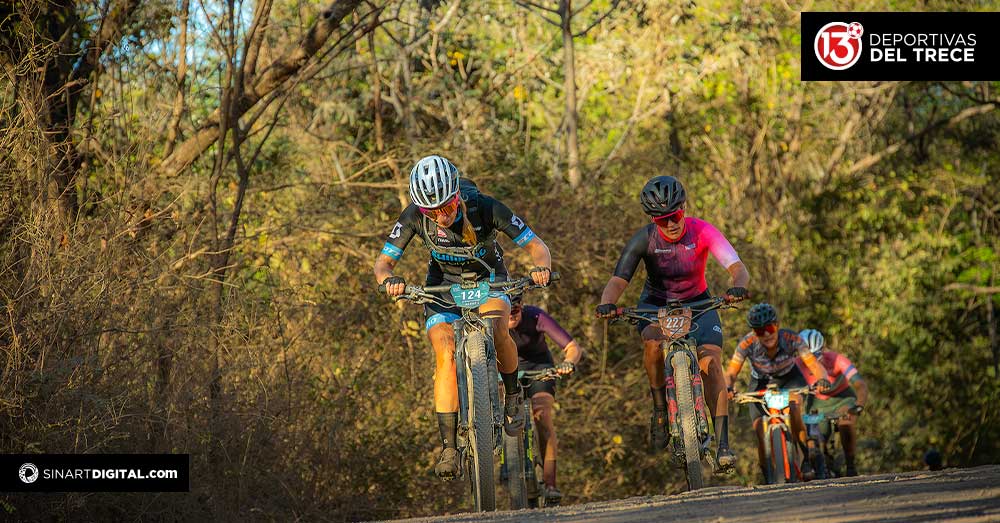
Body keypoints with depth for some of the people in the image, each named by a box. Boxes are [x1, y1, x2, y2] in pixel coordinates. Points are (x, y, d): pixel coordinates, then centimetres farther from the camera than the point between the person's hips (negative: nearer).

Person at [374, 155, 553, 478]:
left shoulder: (485, 208, -30)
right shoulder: (414, 216, -25)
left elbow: (535, 245, -24)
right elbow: (383, 261, -19)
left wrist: (541, 267, -46)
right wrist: (389, 279, -43)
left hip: (488, 279, -1)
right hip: (443, 283, 1)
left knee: (497, 331, -32)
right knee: (445, 354, -19)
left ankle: (512, 395, -4)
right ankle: (448, 446, -17)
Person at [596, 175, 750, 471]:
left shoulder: (701, 232, -22)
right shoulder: (644, 240, -21)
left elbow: (738, 268, -31)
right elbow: (618, 280, -26)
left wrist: (738, 287, -54)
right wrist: (607, 303, -48)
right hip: (656, 304, 0)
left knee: (711, 360, -23)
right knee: (653, 342, -34)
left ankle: (723, 445, -22)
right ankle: (660, 410, -12)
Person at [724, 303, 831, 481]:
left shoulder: (791, 338, -30)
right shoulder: (747, 343, -29)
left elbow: (814, 365, -33)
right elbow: (731, 373, -27)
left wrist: (822, 379, -54)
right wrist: (727, 388, -49)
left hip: (789, 379, -1)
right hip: (761, 383, 1)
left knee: (793, 408, -33)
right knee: (760, 430, -14)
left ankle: (808, 458, -17)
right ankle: (768, 479, 5)